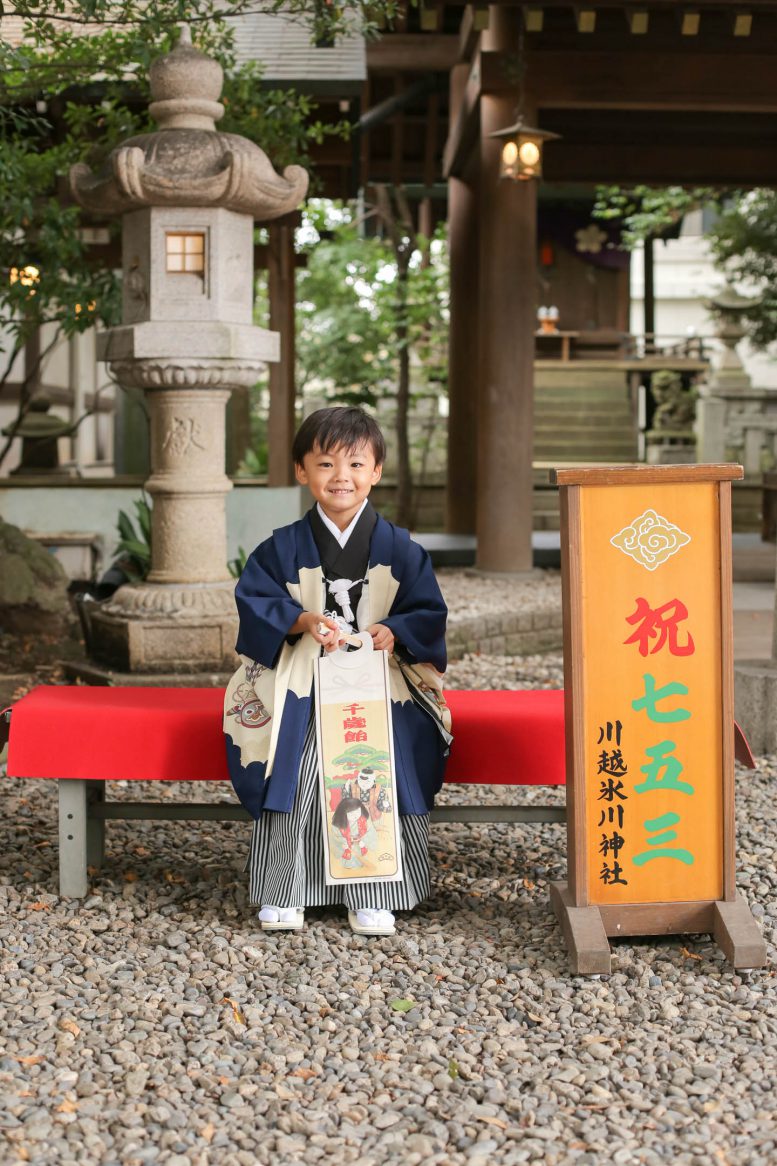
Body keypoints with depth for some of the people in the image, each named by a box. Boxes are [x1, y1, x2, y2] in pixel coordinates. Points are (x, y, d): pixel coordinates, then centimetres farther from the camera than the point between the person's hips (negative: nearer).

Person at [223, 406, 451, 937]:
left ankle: (372, 896, -7)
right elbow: (255, 600, 1)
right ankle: (281, 891, -3)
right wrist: (302, 620, -16)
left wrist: (394, 631, -15)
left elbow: (428, 613, 5)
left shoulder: (400, 549, 4)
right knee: (291, 771, -18)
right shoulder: (283, 548, 5)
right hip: (301, 684, 1)